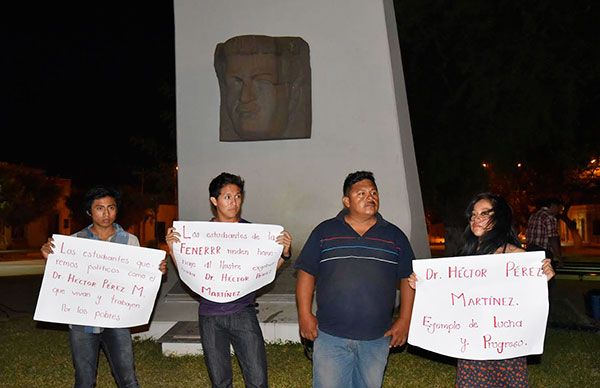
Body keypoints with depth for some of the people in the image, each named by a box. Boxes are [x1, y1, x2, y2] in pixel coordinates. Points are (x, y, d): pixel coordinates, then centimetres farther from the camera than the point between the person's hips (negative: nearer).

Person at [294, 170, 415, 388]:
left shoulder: (394, 236, 7)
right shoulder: (324, 231, 3)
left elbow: (408, 279, 9)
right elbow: (306, 274, 4)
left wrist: (404, 320, 2)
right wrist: (305, 314, -4)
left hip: (377, 338, 2)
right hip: (330, 337, -1)